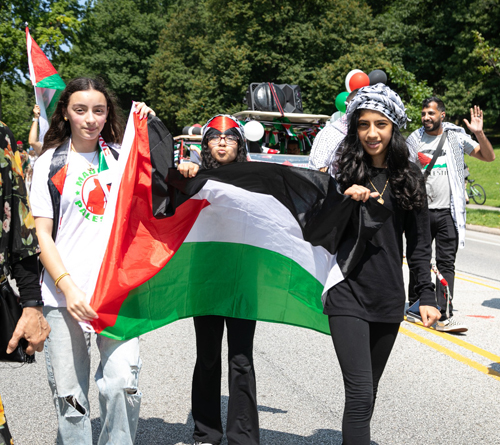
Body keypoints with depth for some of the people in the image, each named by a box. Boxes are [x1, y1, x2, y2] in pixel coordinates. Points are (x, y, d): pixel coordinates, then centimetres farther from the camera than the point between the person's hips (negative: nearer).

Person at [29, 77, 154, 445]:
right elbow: (42, 235, 1)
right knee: (70, 395, 2)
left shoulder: (120, 156, 10)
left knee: (122, 385, -12)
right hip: (65, 294, -1)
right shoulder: (50, 163, 5)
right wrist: (67, 286, -13)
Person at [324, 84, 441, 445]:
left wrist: (426, 295, 3)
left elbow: (419, 242, 8)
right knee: (360, 393, -12)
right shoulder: (341, 172, -2)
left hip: (389, 296, 3)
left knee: (369, 389, 15)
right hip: (348, 293, -3)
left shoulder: (408, 177, 5)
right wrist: (343, 198, -18)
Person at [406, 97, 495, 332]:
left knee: (446, 263, -4)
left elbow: (489, 156, 3)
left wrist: (479, 133, -13)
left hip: (448, 212, -1)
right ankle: (414, 306, 25)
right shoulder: (414, 140, 4)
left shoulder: (456, 136, 3)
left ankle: (443, 316, -6)